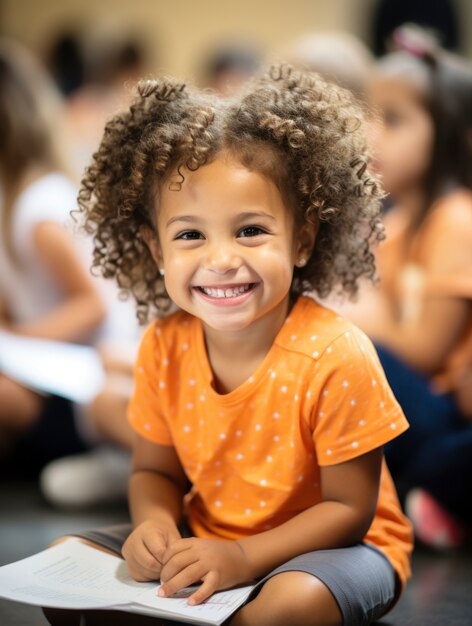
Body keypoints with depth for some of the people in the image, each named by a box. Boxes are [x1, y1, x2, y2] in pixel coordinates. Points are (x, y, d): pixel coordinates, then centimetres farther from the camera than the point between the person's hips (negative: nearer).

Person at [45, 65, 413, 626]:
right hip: (203, 540, 5)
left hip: (330, 545, -5)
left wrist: (244, 558, -29)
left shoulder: (336, 359, -24)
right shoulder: (164, 348, -9)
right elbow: (154, 470, 4)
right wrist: (153, 522, -19)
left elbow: (349, 508, -17)